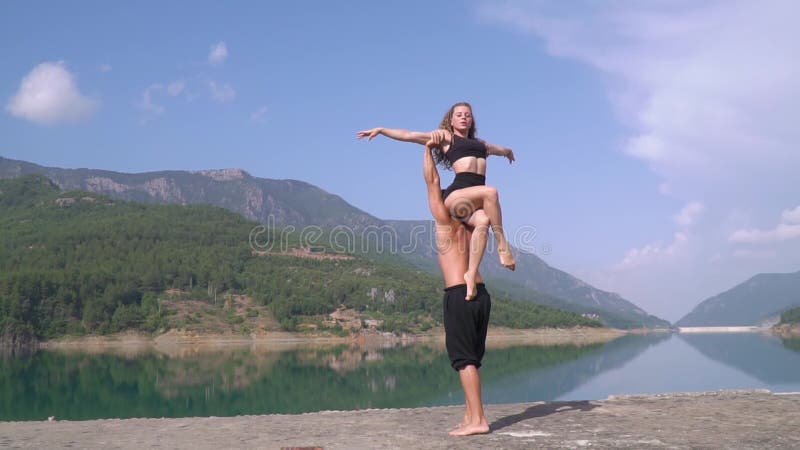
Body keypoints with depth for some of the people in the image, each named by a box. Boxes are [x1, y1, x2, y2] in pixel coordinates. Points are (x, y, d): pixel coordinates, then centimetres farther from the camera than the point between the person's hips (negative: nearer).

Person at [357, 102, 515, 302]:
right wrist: (380, 130, 14)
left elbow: (497, 148, 58)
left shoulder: (479, 143, 36)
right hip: (456, 195, -5)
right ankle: (502, 246, -27)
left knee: (484, 222, -32)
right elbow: (409, 135, 19)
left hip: (478, 201, 5)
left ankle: (471, 274, -32)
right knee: (490, 192, -35)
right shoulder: (445, 136, 21)